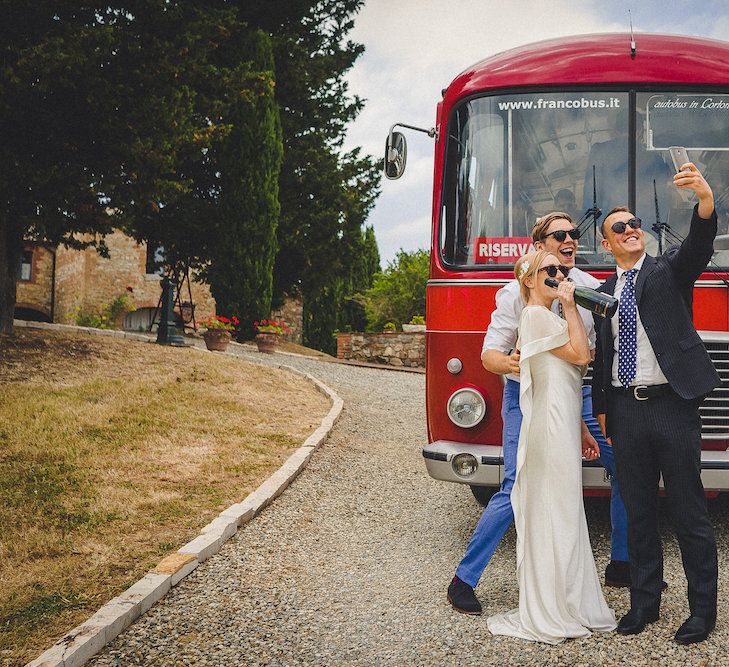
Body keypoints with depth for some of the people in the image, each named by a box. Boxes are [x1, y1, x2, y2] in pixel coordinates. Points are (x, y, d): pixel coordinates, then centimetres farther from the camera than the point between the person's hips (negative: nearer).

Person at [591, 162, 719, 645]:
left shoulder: (669, 270, 2)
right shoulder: (604, 292, 13)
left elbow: (699, 246, -19)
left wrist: (706, 198, -38)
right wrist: (602, 407, 15)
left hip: (672, 405, -4)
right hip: (626, 410, 4)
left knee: (690, 512, 3)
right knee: (639, 513, 12)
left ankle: (703, 609, 15)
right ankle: (645, 602, 23)